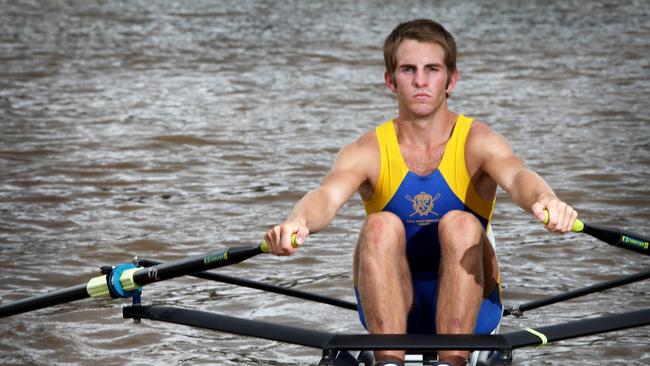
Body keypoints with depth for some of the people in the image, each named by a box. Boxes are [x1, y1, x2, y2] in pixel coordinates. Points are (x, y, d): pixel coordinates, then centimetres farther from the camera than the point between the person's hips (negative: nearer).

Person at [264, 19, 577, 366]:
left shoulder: (476, 142, -4)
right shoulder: (368, 152, -2)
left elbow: (517, 176, -26)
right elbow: (328, 194, -23)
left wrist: (544, 201, -52)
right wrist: (297, 221, -49)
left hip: (469, 311, -1)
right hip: (390, 311, 1)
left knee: (460, 225, -27)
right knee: (381, 226, -25)